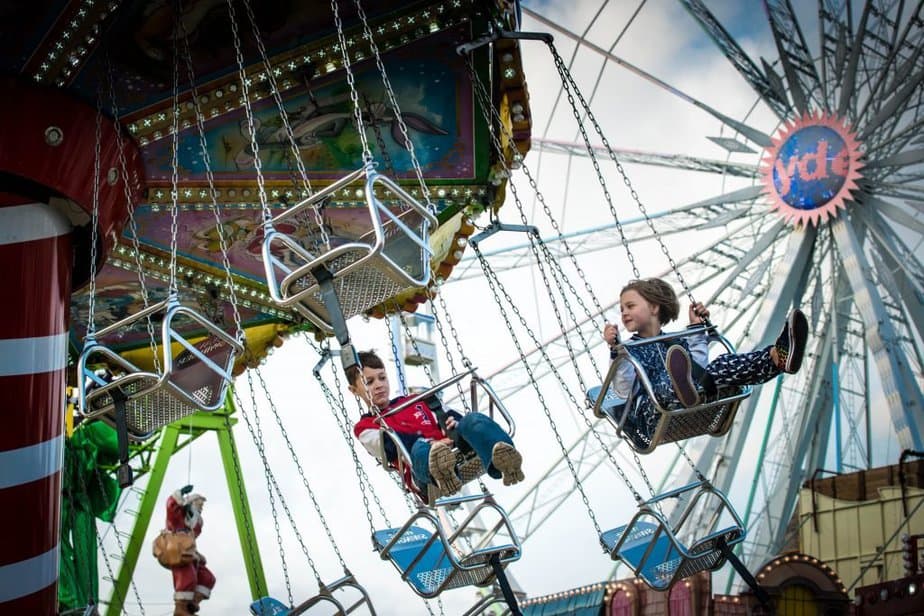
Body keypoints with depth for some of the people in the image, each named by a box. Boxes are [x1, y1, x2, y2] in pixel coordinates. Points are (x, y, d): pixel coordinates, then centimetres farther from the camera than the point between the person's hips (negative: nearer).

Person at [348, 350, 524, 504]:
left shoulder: (416, 401, 34)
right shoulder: (366, 427, 20)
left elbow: (449, 418, 25)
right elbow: (391, 445, -1)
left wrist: (455, 423, -2)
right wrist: (429, 443, -19)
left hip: (456, 450, 4)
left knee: (473, 420, -27)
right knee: (420, 449, -38)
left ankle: (502, 457, -56)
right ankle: (441, 477, -71)